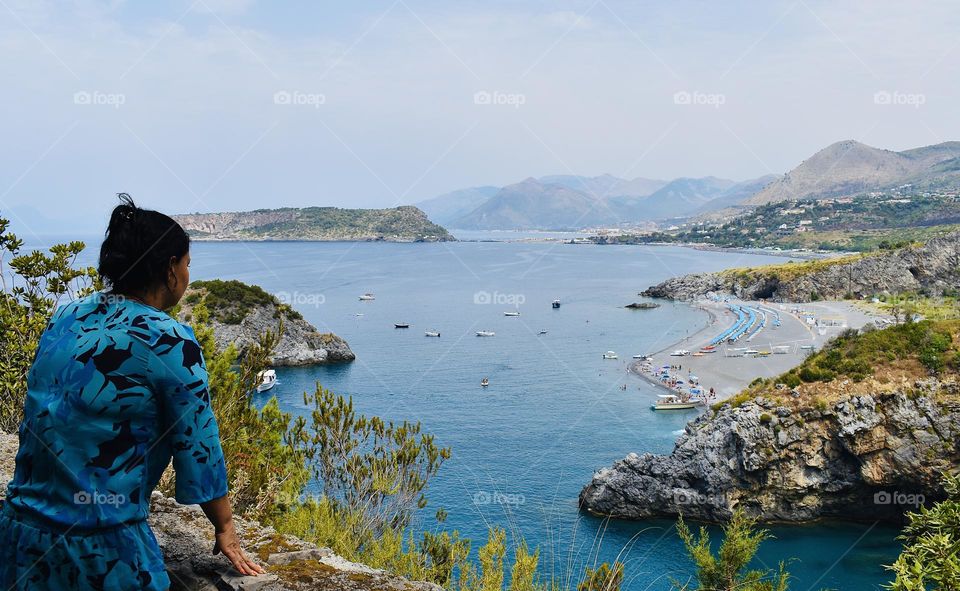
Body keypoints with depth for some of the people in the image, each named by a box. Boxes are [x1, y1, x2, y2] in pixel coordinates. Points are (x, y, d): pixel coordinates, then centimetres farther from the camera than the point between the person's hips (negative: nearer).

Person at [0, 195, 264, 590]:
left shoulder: (64, 317, 4)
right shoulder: (170, 342, -15)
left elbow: (48, 420, 14)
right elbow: (198, 445, -9)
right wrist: (225, 527, 6)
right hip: (101, 553, -6)